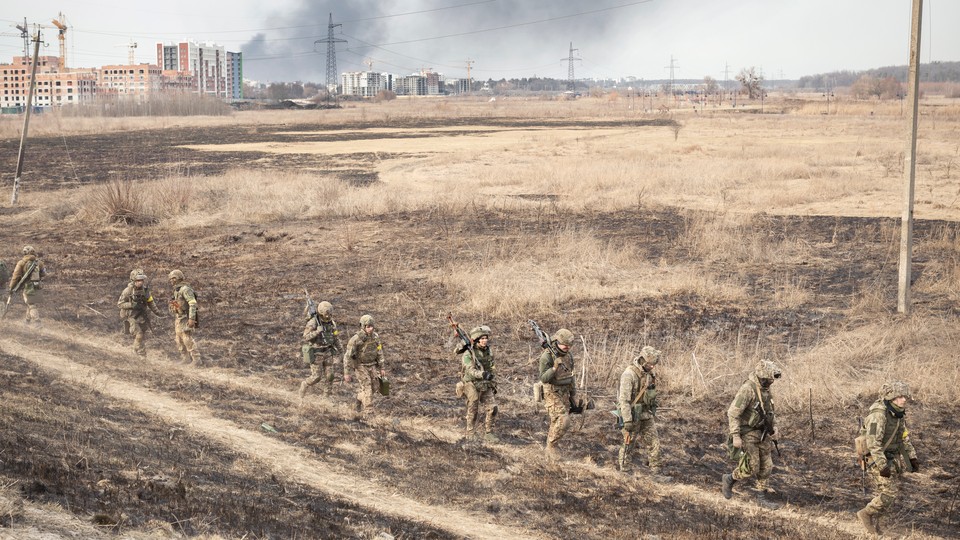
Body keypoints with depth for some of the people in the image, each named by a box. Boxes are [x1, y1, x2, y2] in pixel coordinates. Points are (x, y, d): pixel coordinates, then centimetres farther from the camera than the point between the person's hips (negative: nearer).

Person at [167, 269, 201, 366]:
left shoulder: (185, 289, -15)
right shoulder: (177, 290, 17)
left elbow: (193, 303, -23)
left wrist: (192, 318, -28)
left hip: (185, 319, -10)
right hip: (178, 320, 10)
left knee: (187, 340, -13)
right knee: (179, 341, 12)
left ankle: (196, 361, -12)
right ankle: (185, 359, 18)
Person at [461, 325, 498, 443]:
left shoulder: (488, 352, 8)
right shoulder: (468, 354, -12)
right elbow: (471, 370, -25)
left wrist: (493, 385, 18)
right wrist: (483, 374, -41)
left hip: (486, 386, 5)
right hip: (472, 385, -5)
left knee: (492, 409, -2)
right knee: (472, 411, 1)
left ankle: (488, 433, 8)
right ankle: (471, 435, 10)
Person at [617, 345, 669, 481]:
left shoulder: (650, 373, 5)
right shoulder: (629, 375, -20)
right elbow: (624, 399, -23)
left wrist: (654, 414, 21)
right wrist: (627, 421, -26)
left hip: (647, 415, 7)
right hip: (633, 416, -7)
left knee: (654, 443, 1)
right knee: (629, 445, 4)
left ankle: (657, 473, 4)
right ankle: (624, 473, 16)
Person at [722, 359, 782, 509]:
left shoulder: (765, 389, 5)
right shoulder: (747, 390, -23)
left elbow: (771, 410, 20)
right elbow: (733, 413, -23)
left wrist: (774, 428, 7)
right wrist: (735, 436, -24)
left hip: (762, 434, 8)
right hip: (747, 434, -8)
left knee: (766, 467, 6)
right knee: (751, 468, -5)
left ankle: (762, 497, 16)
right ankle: (728, 480, 20)